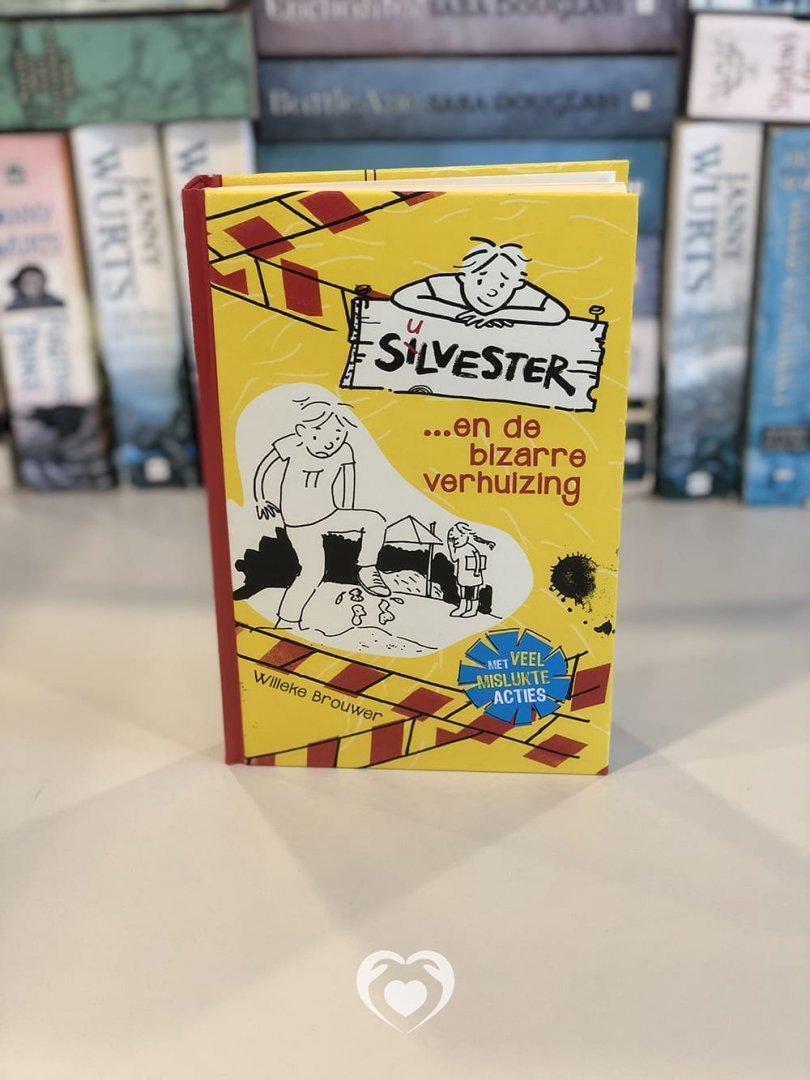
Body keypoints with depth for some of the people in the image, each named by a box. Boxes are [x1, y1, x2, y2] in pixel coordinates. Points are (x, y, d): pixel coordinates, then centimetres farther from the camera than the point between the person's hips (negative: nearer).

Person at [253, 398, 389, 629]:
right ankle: (286, 621, 7)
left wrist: (346, 519, 15)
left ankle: (367, 571, 3)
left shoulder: (344, 452, -9)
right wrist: (260, 500, 1)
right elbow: (263, 467, -6)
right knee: (313, 573, -10)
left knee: (374, 521, -13)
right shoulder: (292, 445, -19)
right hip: (301, 523, -4)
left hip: (330, 515, 4)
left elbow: (346, 484, 8)